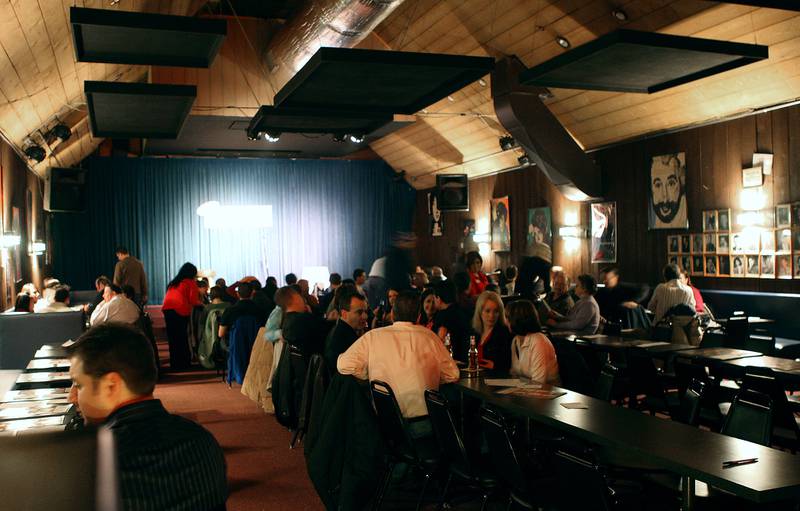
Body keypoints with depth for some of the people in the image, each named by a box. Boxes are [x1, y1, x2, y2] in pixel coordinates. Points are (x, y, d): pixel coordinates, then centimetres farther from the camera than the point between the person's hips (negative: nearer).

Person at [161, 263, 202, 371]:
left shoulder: (173, 283, 24)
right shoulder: (190, 283, 4)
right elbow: (193, 300, -3)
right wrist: (200, 303, 16)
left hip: (167, 309, 6)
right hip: (181, 311, -6)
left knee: (172, 338, 10)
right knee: (182, 339, 0)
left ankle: (174, 364, 16)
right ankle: (182, 363, 3)